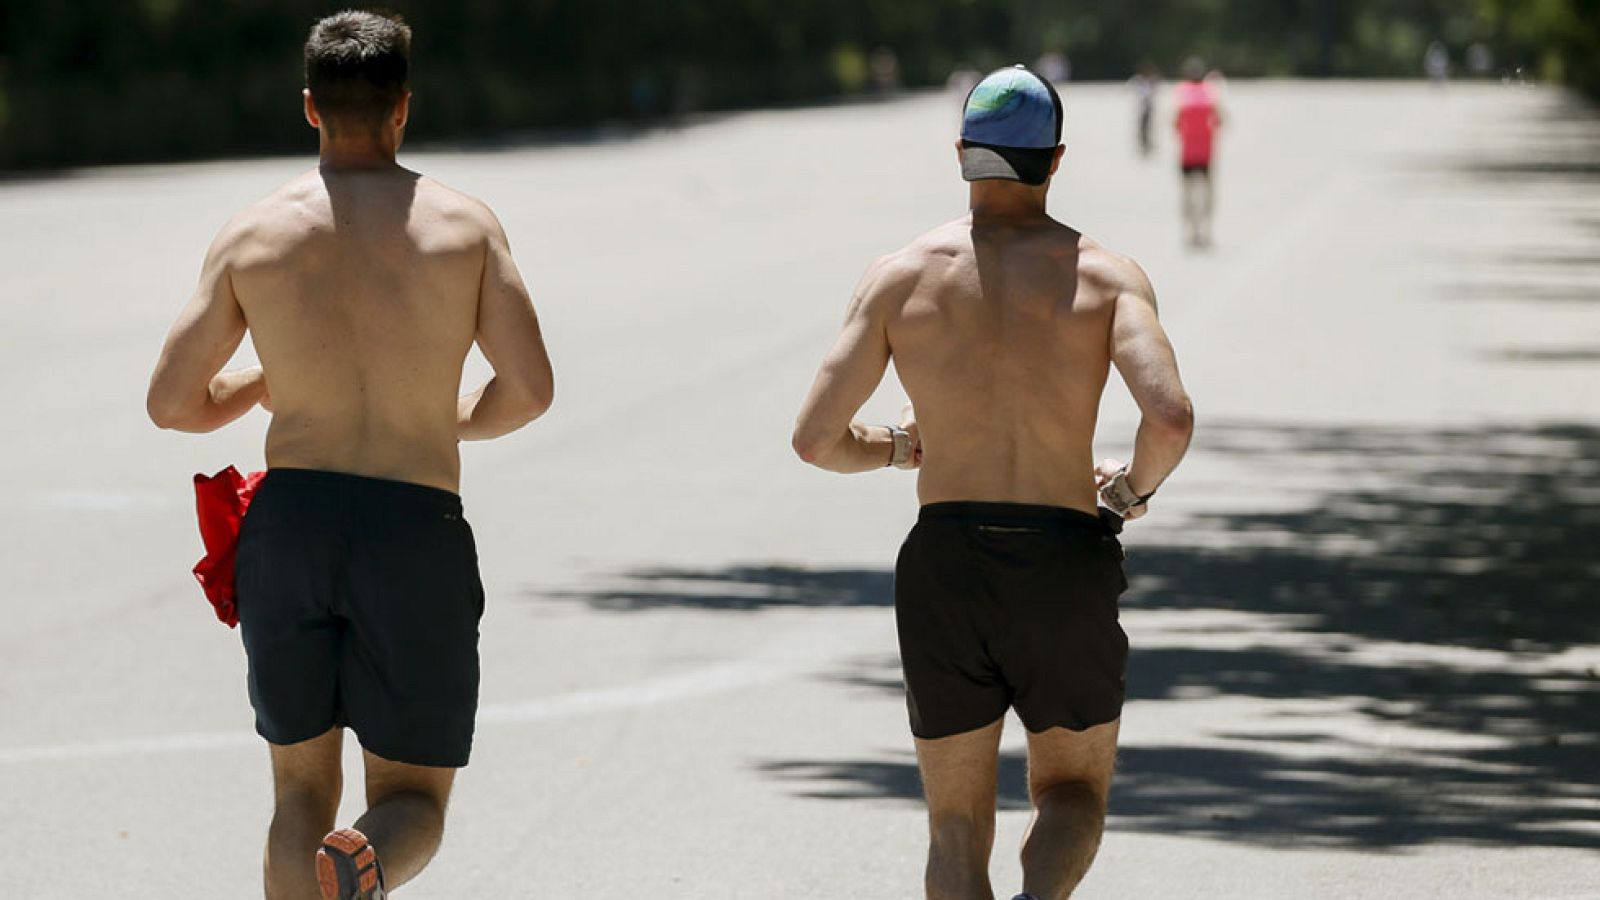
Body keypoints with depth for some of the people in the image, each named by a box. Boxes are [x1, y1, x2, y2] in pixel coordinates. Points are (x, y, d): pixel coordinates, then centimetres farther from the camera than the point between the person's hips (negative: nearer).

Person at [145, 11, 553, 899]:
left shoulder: (253, 234, 5)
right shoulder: (462, 223, 3)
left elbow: (172, 403, 5)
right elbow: (529, 387, -4)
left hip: (289, 523, 1)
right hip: (416, 530, -1)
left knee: (302, 790, 17)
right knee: (413, 799, 9)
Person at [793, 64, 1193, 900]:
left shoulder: (902, 275, 2)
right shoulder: (1106, 275, -1)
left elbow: (816, 437, -2)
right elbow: (1170, 417, -17)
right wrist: (1135, 487, 5)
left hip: (943, 569, 1)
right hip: (1065, 567, -1)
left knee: (957, 826, 15)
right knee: (1073, 795, 18)